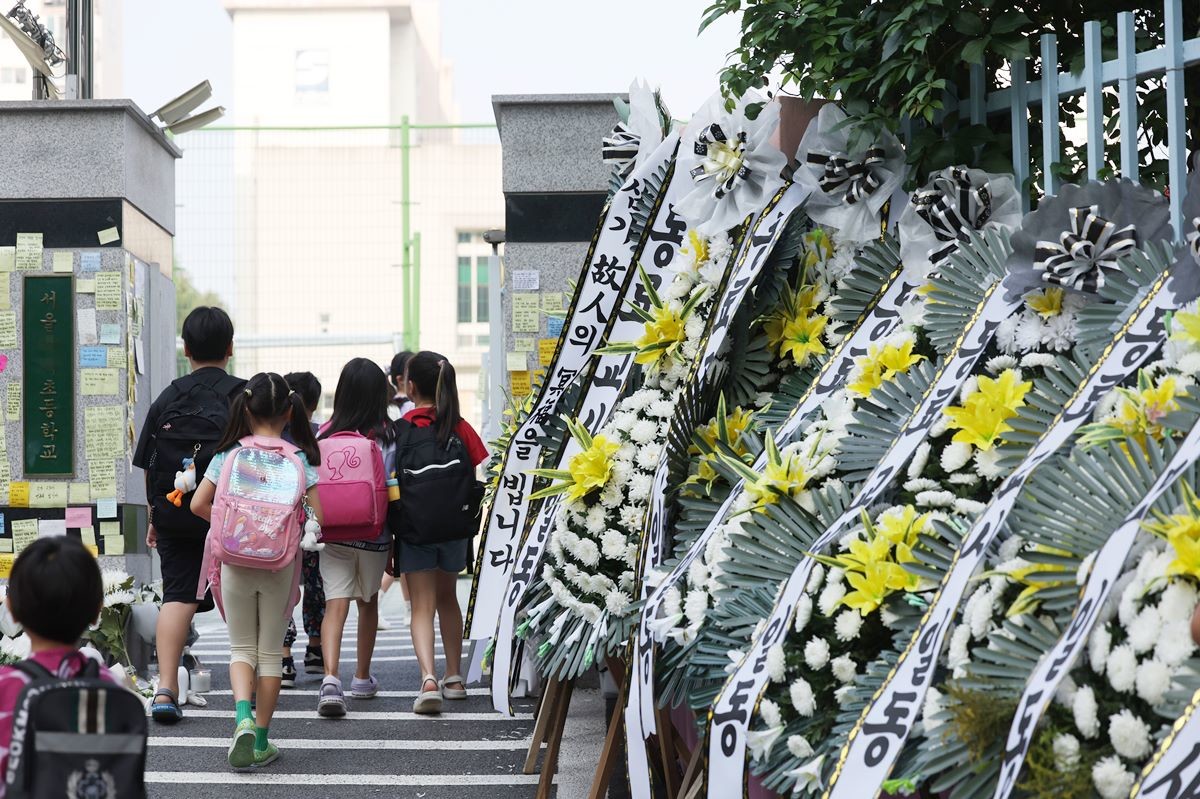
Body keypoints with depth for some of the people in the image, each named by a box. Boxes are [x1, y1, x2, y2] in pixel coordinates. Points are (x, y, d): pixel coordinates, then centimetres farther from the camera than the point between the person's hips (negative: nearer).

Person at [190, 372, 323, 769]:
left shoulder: (229, 455, -3)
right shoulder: (300, 459, -5)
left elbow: (198, 504, -3)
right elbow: (320, 515, -9)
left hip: (235, 561, 0)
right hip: (281, 565, 0)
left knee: (241, 647, 13)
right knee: (270, 652, 12)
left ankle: (243, 717, -13)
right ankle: (261, 741, 15)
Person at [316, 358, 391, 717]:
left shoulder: (326, 433, -4)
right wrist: (395, 542, 1)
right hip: (373, 535, 0)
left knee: (335, 605, -3)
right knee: (368, 603, 19)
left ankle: (331, 678, -24)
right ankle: (362, 678, 31)